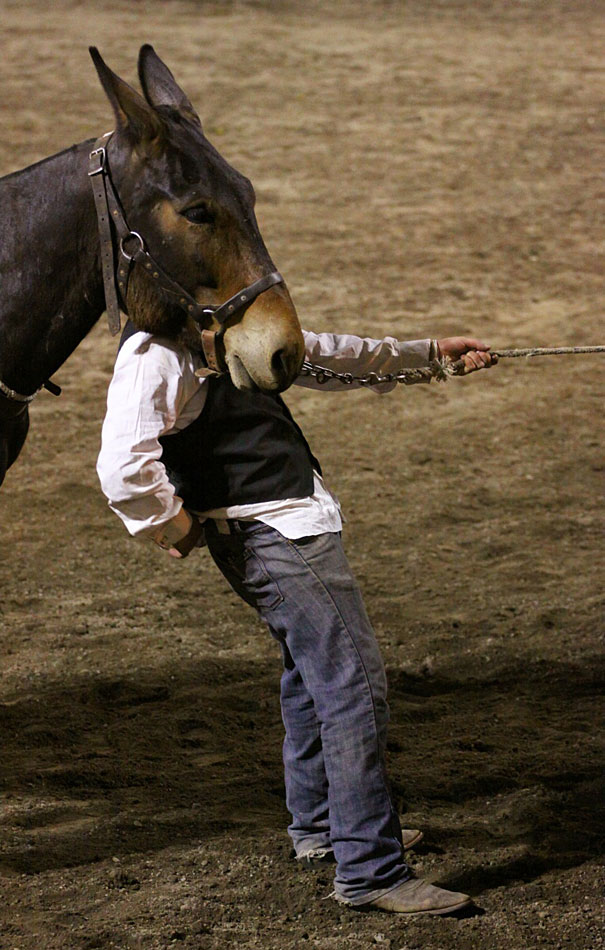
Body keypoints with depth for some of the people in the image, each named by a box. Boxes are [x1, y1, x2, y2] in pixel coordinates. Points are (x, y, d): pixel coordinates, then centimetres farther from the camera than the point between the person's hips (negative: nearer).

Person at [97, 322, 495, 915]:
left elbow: (311, 353, 23)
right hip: (276, 533, -11)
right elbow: (122, 468, -31)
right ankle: (370, 871, -4)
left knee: (312, 675, 24)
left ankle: (318, 829, 40)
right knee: (353, 687, -9)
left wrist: (427, 352, 26)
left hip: (290, 525, 11)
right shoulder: (154, 353, -21)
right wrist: (173, 528, -14)